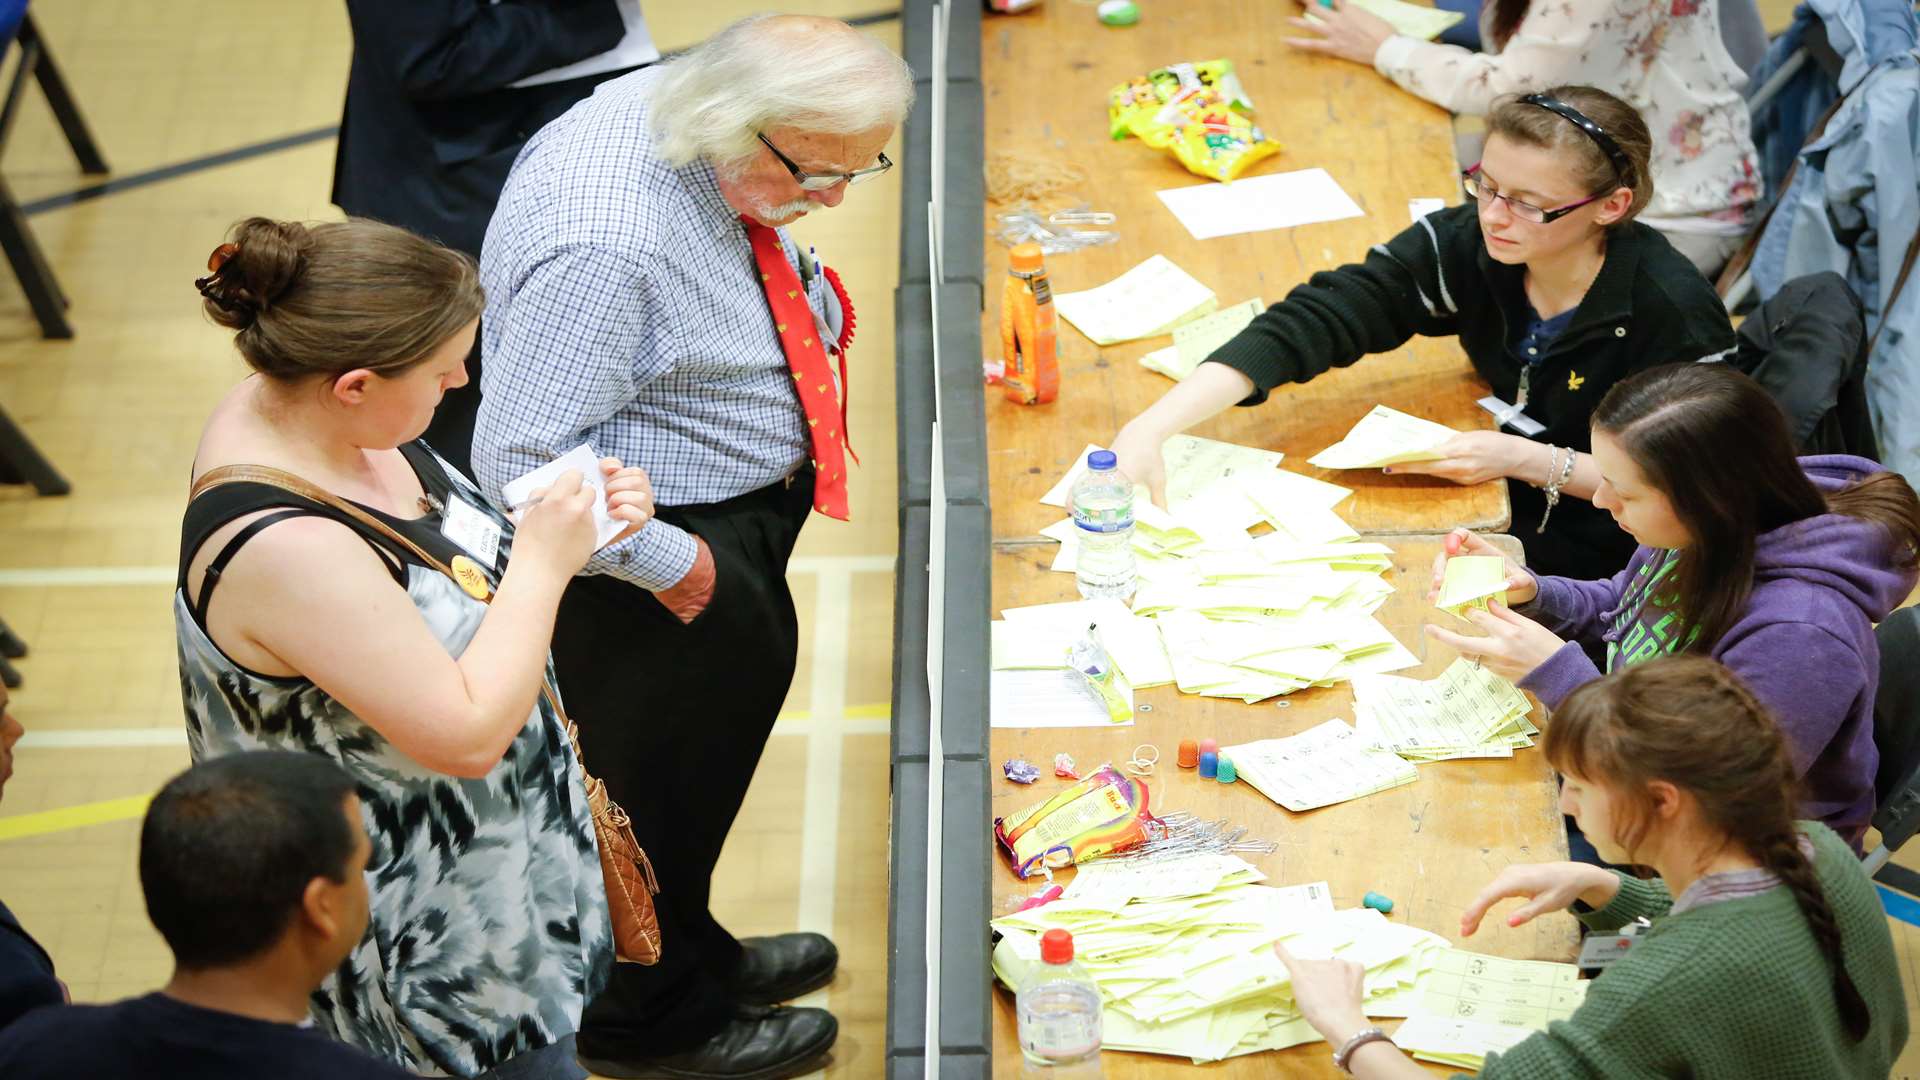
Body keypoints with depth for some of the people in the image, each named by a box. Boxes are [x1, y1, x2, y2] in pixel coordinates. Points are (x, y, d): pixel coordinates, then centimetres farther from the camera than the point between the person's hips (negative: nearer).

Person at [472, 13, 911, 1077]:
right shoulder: (605, 247, -37)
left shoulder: (683, 110, -8)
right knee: (658, 788, 11)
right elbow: (522, 461, -34)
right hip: (658, 540, -10)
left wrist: (809, 303, 4)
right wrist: (664, 561, -24)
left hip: (746, 510, 10)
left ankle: (690, 954, 52)